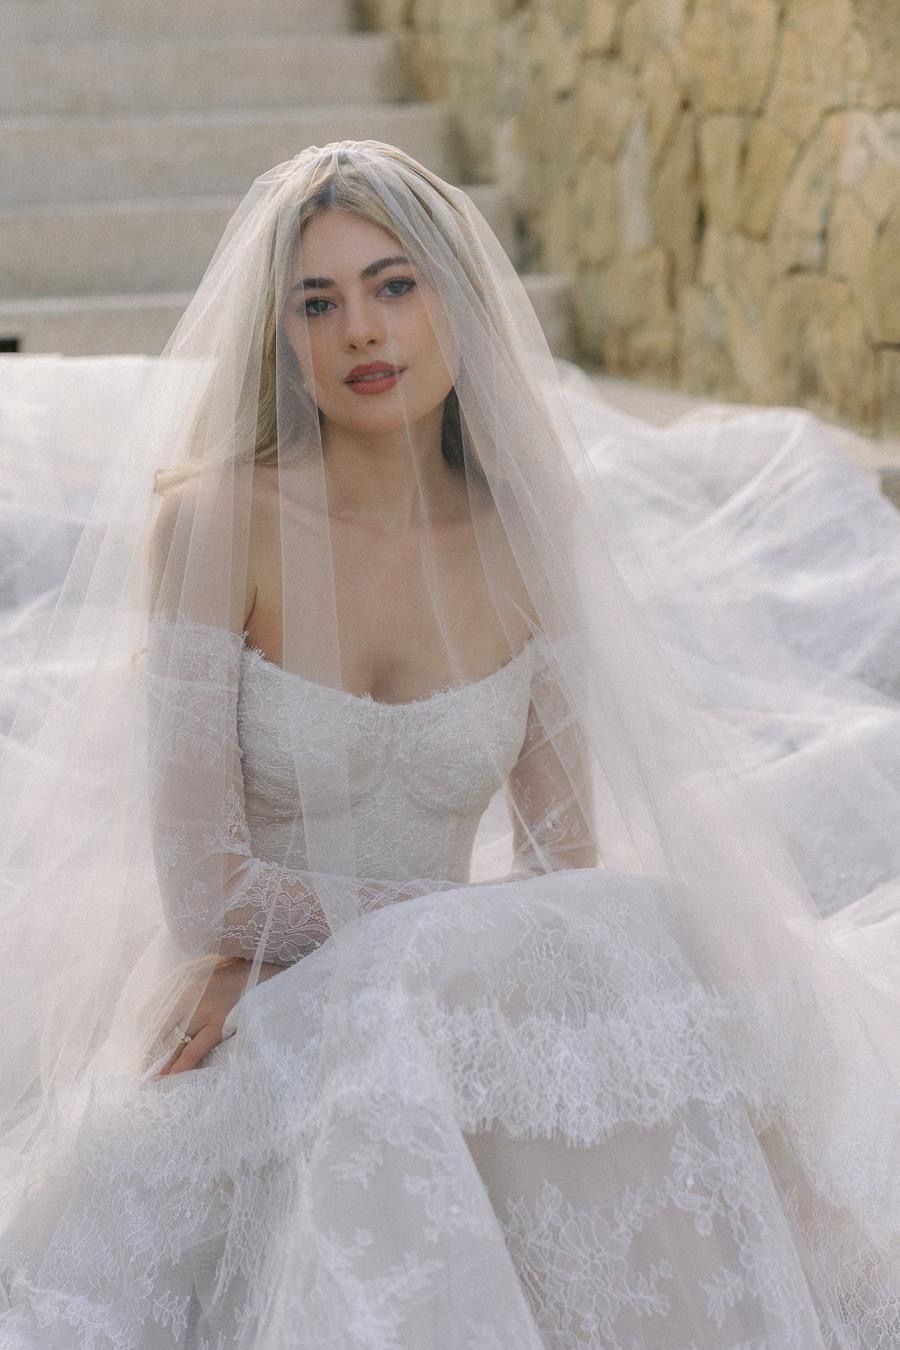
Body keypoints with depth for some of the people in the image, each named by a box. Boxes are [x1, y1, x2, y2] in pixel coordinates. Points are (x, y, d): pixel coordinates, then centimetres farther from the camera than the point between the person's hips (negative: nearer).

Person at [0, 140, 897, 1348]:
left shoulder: (529, 538, 1)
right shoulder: (215, 524, -10)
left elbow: (566, 861, -1)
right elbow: (202, 889, -14)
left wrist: (293, 938, -13)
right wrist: (455, 920, -14)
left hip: (447, 1012, 4)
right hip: (249, 1037, -4)